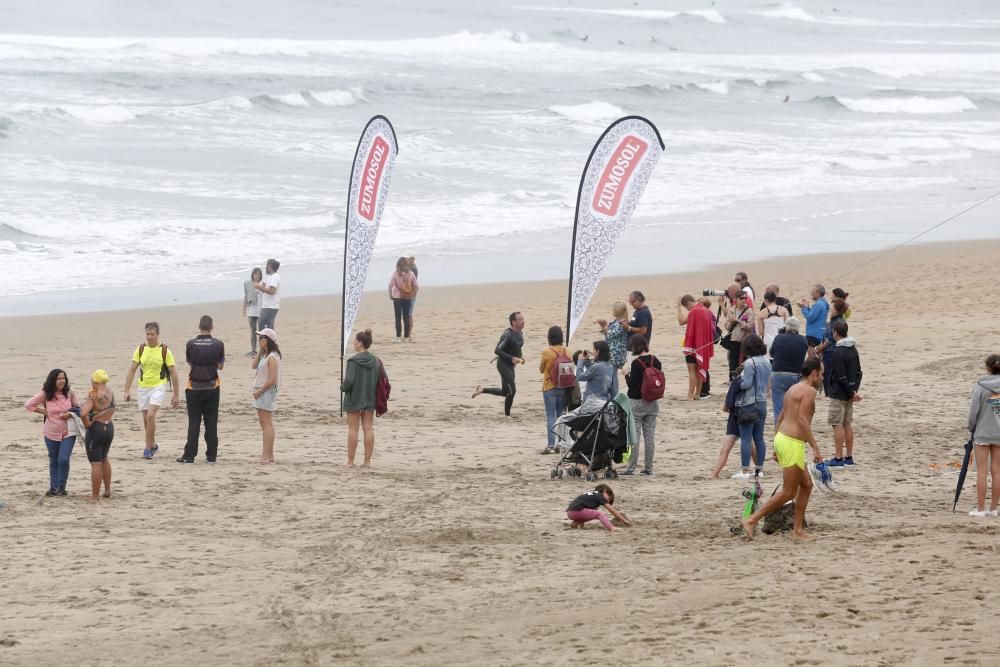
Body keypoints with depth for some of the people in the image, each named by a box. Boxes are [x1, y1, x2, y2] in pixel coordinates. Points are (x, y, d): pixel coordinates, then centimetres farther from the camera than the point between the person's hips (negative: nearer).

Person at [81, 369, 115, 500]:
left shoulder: (94, 395, -20)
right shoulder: (110, 392, 0)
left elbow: (83, 413, -30)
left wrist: (87, 424, -13)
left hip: (96, 429, -7)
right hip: (109, 428, 7)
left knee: (96, 464, -1)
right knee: (104, 459, 26)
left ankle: (95, 496, 3)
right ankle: (107, 490, 34)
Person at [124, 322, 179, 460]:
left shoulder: (165, 351, -7)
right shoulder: (140, 349, 0)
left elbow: (173, 373, -3)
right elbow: (131, 370, 2)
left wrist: (176, 394, -3)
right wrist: (127, 390, -5)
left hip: (159, 386, -4)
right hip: (143, 387, 4)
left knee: (151, 415, -20)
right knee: (146, 419, 10)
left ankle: (148, 448, -13)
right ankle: (153, 445, 30)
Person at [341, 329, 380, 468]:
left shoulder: (353, 361, -17)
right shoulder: (375, 361, 0)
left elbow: (349, 381, -20)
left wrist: (343, 387, 0)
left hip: (354, 399, -5)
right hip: (370, 399, 5)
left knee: (353, 429, 3)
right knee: (368, 429, 8)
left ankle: (350, 461, 7)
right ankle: (367, 461, 8)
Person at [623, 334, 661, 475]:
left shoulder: (637, 363, -17)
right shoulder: (656, 361, 1)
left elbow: (632, 384, -16)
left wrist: (627, 375, -1)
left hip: (637, 402, -6)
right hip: (652, 403, 6)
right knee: (650, 435, 9)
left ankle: (631, 468, -1)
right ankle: (648, 467, 13)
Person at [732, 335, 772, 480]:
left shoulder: (750, 363, -16)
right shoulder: (766, 362, 8)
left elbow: (747, 384, -20)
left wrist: (737, 382, 0)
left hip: (749, 404, -8)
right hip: (762, 402, 8)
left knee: (745, 438, -4)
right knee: (759, 438, 12)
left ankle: (745, 471, -6)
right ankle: (759, 469, 14)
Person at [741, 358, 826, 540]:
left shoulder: (794, 389, 18)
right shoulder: (809, 391, -11)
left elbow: (781, 417, 22)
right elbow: (802, 419, -21)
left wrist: (778, 448, 27)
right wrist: (815, 448, -21)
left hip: (781, 437, 10)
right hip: (793, 443, -10)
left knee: (806, 484, 16)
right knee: (788, 492, -4)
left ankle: (797, 529, 17)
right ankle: (752, 521, -5)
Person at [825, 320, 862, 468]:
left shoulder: (838, 352, -18)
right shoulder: (853, 350, 9)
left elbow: (841, 377, -20)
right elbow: (858, 372, 12)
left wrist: (852, 392, -13)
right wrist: (854, 390, 7)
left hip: (839, 394, -8)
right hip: (850, 395, 8)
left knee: (837, 425, -5)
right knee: (847, 424, 13)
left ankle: (838, 458, -6)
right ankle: (849, 457, 15)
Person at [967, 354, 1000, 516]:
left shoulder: (980, 387, -11)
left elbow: (974, 411, -8)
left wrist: (971, 429, 9)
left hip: (983, 432, -3)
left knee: (982, 471, 2)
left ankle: (980, 509, 4)